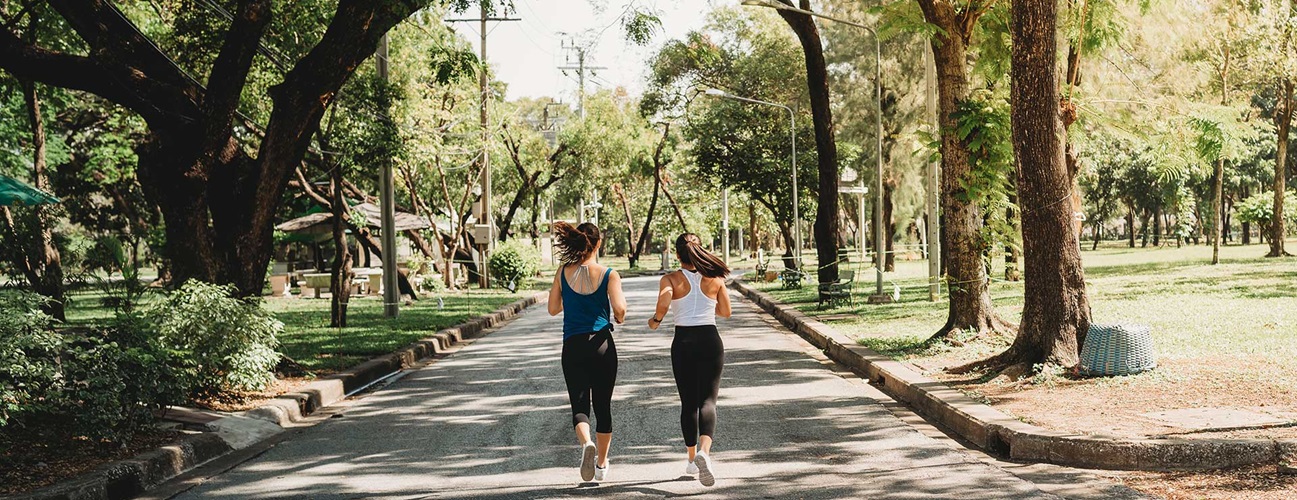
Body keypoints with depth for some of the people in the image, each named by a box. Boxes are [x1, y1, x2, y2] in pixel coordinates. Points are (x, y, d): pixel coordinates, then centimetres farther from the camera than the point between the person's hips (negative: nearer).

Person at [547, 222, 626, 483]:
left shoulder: (563, 273, 1)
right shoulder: (609, 275, -6)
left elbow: (553, 309, 7)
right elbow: (619, 309, -15)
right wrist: (620, 318, 7)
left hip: (573, 346, 1)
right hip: (602, 345, -1)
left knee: (579, 405, 2)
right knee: (602, 405, 13)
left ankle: (586, 443, -29)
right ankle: (601, 464, 22)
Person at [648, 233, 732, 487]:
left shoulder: (671, 279, -3)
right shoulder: (715, 279, 3)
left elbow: (664, 301, -22)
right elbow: (725, 312, 10)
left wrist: (656, 320, -3)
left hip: (683, 342, 0)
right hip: (710, 340, 0)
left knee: (688, 403, 13)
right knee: (708, 400, -4)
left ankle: (692, 458, 20)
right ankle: (704, 451, -28)